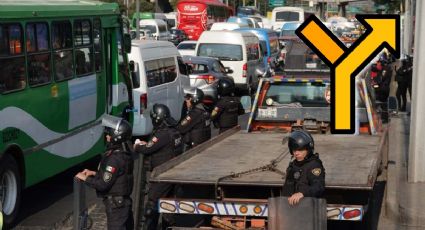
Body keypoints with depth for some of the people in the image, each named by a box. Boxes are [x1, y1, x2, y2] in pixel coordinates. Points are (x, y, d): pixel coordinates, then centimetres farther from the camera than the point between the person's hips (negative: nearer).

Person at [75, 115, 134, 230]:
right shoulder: (123, 151, 5)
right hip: (123, 201, 10)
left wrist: (85, 178, -11)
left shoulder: (115, 158, -25)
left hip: (116, 204, -10)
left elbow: (103, 184, -23)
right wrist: (94, 173, 13)